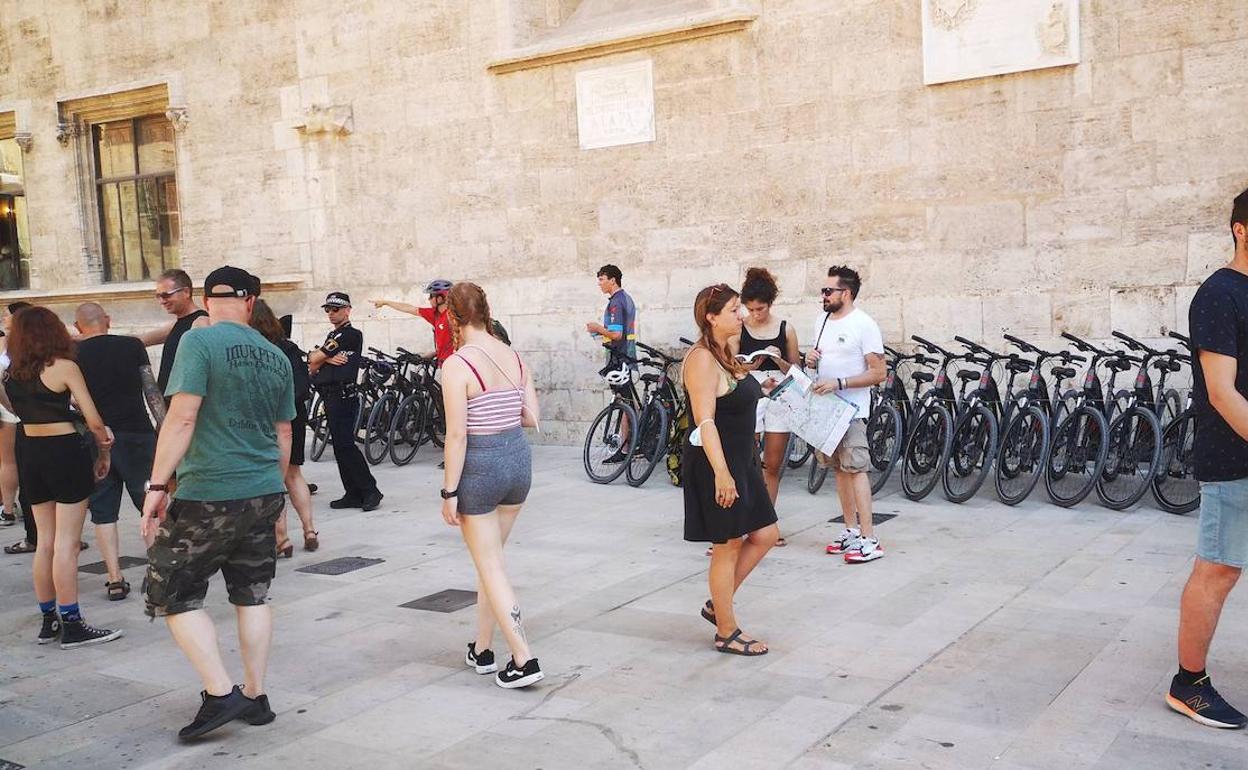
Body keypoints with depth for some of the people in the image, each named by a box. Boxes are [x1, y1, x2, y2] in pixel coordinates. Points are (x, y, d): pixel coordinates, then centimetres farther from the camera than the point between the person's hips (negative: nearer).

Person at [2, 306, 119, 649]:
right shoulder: (64, 367, -10)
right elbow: (94, 420, -10)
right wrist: (104, 454, 3)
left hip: (28, 452, 6)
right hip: (65, 451, -6)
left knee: (45, 541, 14)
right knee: (67, 543, -3)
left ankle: (49, 620, 21)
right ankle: (72, 626, 0)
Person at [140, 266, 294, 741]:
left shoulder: (199, 342, -9)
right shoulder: (276, 357, 9)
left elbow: (182, 418, -18)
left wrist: (157, 485, -14)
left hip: (209, 494, -6)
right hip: (265, 493, 6)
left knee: (172, 594, 6)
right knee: (252, 596, 15)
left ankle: (220, 694, 0)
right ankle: (255, 697, 20)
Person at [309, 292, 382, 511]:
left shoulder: (352, 335, -7)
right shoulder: (332, 336, 22)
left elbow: (313, 358, -8)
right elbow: (313, 367, 11)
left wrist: (320, 356, 14)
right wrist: (328, 359, -8)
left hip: (343, 396, -9)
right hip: (330, 396, 9)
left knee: (344, 444, -13)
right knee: (340, 445, 8)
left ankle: (370, 491, -9)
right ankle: (353, 494, 11)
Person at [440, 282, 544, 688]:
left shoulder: (457, 365, -16)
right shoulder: (514, 357, 2)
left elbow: (457, 434, -17)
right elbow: (532, 418, 4)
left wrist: (449, 492, -11)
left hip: (480, 466, -6)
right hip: (519, 457, 6)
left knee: (491, 566, 4)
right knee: (489, 558, 21)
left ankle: (524, 661, 2)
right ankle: (482, 649, 32)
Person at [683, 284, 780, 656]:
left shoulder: (724, 354, 13)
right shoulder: (702, 359, -18)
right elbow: (705, 420, -26)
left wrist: (760, 388, 15)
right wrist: (721, 472, -30)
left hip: (741, 459, 10)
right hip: (715, 462, -10)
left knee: (765, 535, 13)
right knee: (728, 546, 0)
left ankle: (718, 604, 26)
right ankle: (727, 633, 15)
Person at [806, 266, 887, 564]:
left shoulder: (864, 324, -12)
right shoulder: (823, 320, 12)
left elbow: (879, 373, -15)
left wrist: (838, 383, -22)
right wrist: (811, 360, 0)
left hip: (851, 409, -8)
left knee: (856, 469, -11)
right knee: (840, 469, 11)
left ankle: (869, 540, -9)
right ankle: (851, 530, 20)